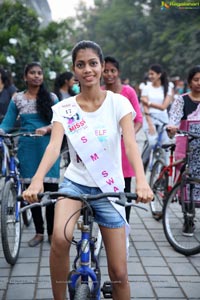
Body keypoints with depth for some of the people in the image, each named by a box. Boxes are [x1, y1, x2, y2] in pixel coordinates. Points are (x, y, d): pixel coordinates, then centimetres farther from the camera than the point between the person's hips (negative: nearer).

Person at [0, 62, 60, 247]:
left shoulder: (51, 98, 4)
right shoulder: (17, 99, 7)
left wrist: (46, 129, -20)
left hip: (48, 147, -1)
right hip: (27, 148, 2)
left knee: (50, 189, -3)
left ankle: (52, 232, 11)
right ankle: (39, 232, 18)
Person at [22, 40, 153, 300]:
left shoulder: (118, 102, -6)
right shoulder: (64, 108, -4)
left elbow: (131, 143, -20)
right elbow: (54, 145, -20)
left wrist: (141, 181, -38)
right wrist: (37, 179, -39)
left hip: (109, 189, 0)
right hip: (75, 183, 0)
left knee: (119, 273, 0)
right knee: (60, 238, -31)